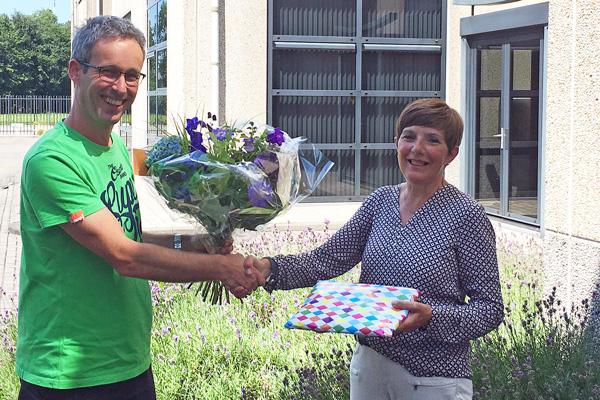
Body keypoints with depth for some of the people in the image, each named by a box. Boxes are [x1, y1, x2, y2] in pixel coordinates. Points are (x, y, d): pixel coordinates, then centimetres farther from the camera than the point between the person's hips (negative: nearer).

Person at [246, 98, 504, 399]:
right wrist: (271, 268, -18)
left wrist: (430, 317, -27)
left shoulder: (465, 215, -11)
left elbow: (490, 309, -11)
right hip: (369, 367, 5)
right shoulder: (382, 200, 4)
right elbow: (328, 259, -2)